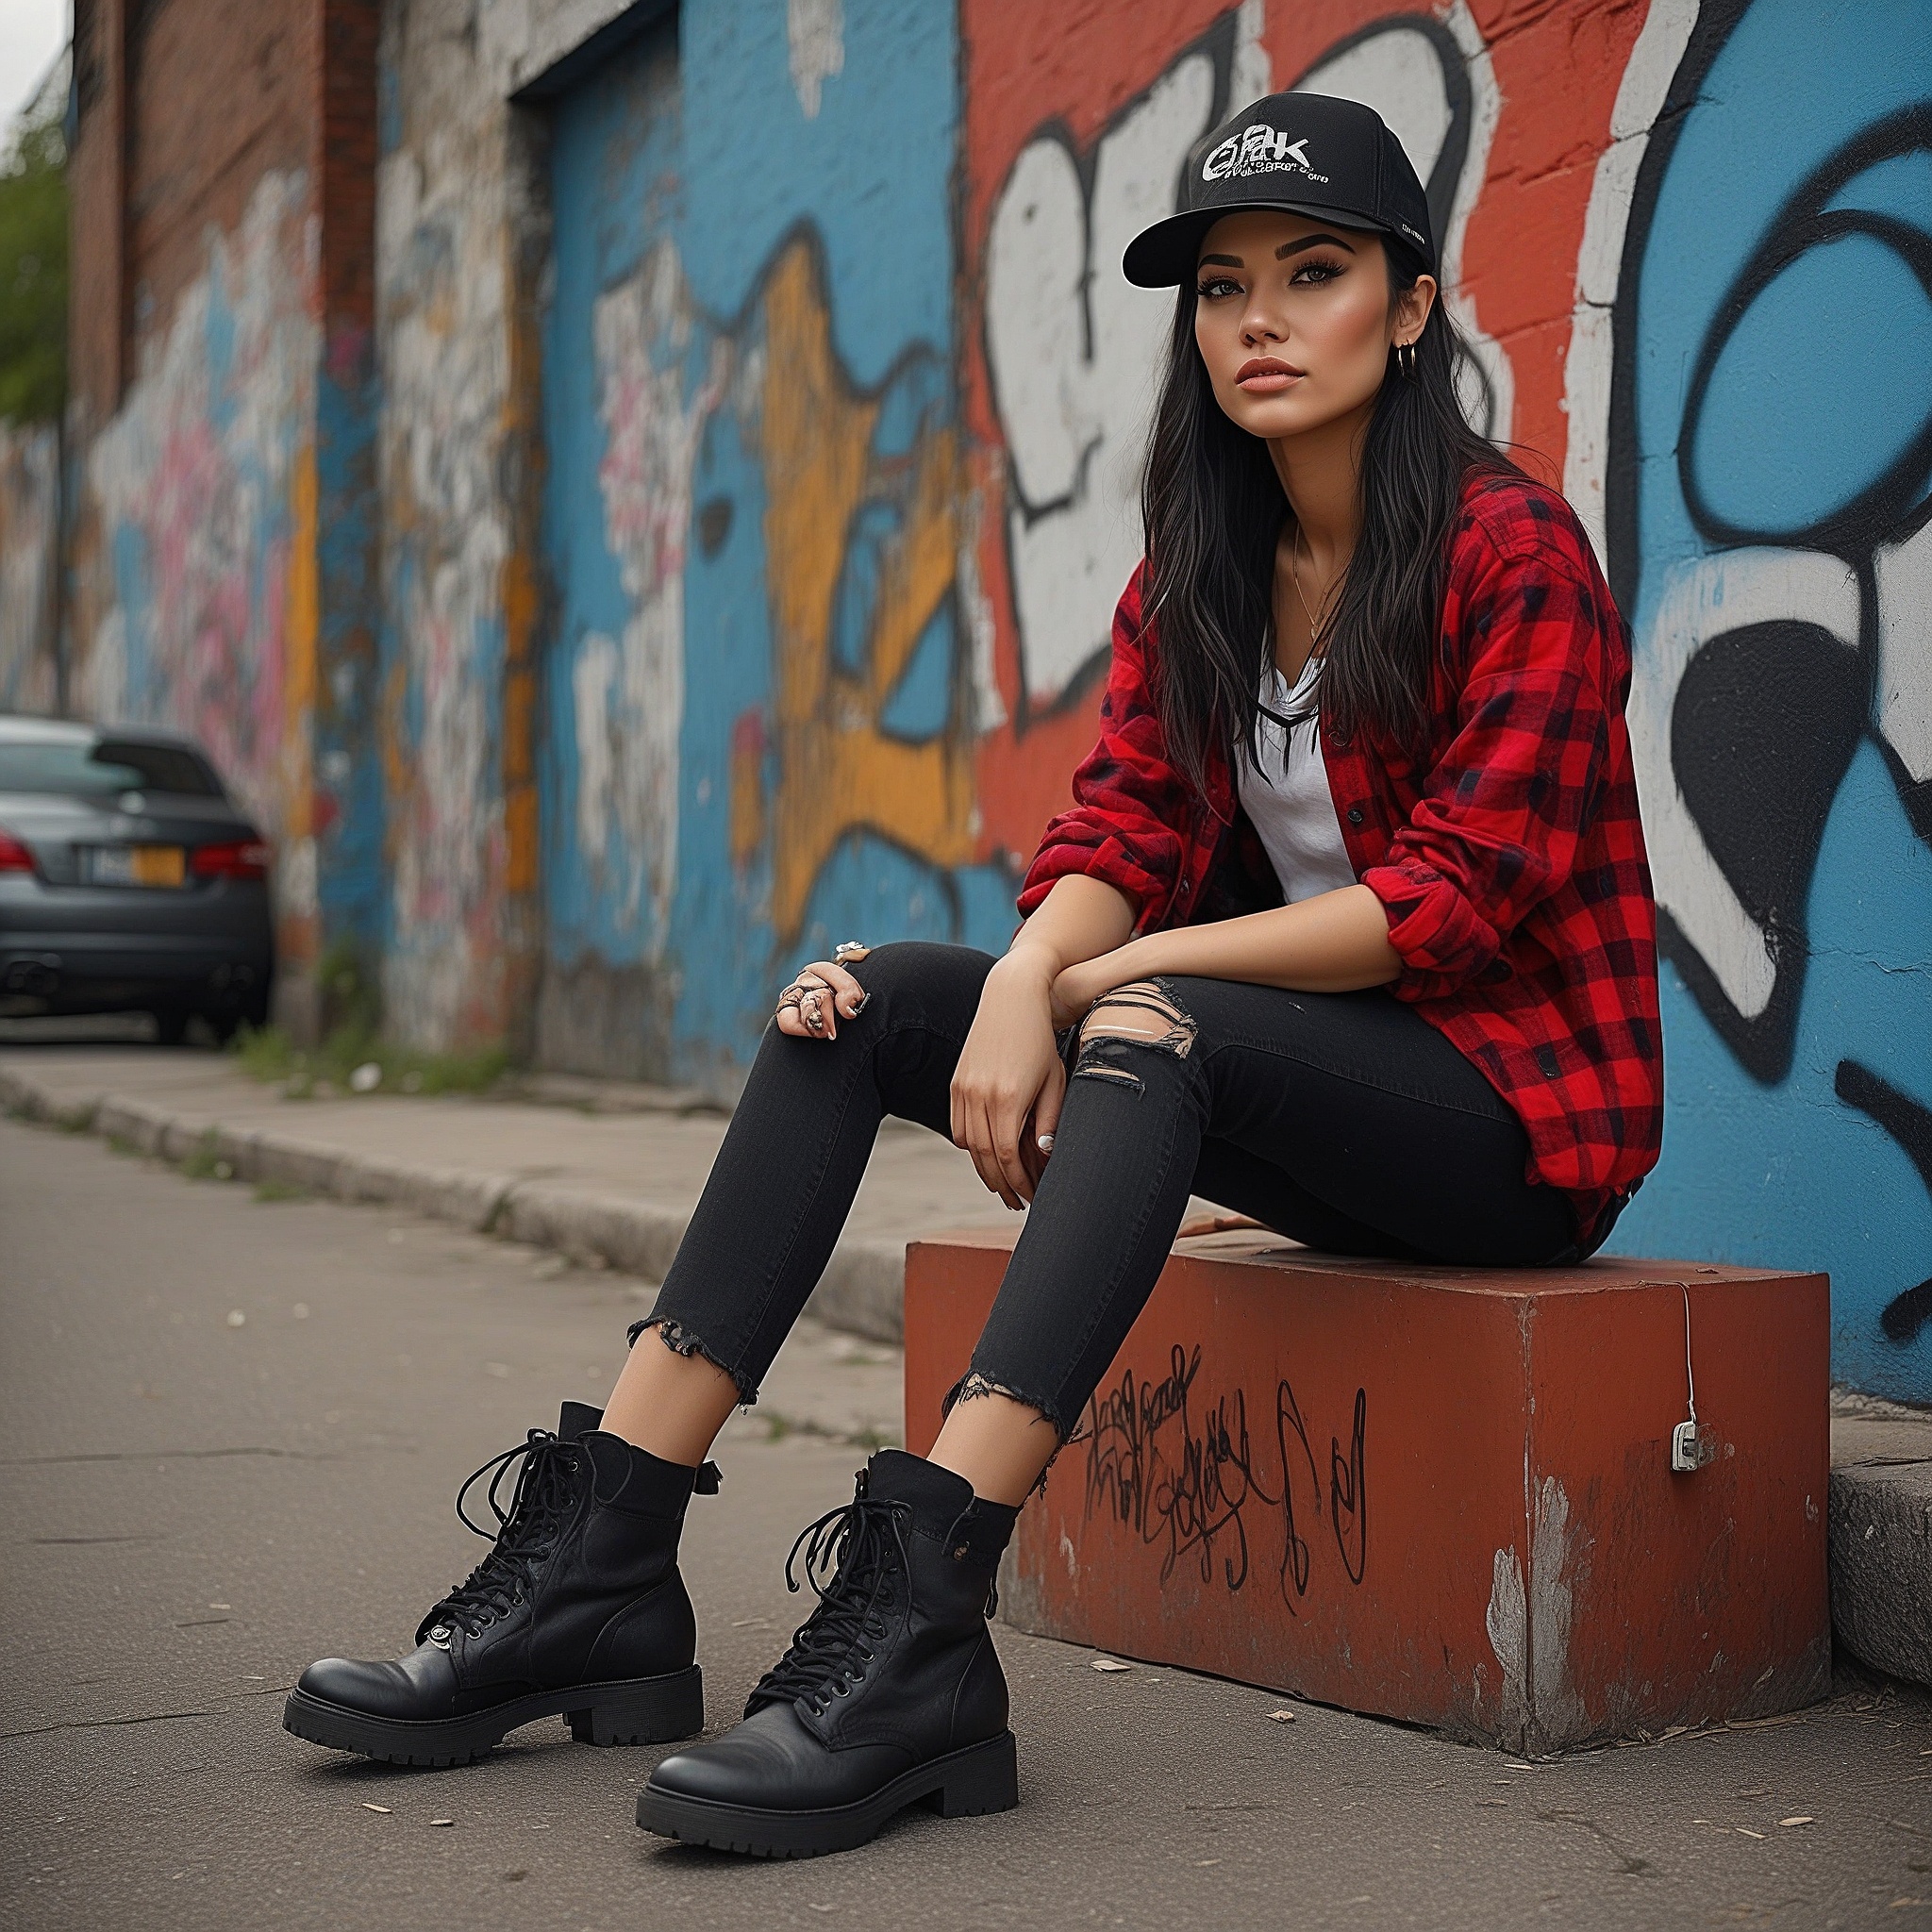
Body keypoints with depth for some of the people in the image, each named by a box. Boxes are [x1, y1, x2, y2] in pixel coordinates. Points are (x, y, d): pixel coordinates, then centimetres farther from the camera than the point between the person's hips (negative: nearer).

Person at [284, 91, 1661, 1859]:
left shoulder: (1514, 554, -11)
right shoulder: (1195, 575, 10)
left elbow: (1451, 895, -19)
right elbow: (1128, 820, 0)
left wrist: (1096, 981, -21)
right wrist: (1028, 981, -24)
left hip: (1514, 1102, -6)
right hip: (1296, 1086, 7)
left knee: (1150, 1030, -36)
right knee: (857, 1009, -11)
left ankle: (913, 1626, -46)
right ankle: (596, 1564, -20)